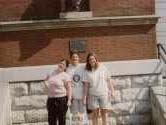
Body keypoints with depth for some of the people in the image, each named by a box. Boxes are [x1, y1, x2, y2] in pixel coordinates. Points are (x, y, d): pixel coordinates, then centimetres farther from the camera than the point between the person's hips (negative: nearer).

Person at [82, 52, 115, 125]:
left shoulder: (103, 68, 0)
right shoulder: (87, 71, 1)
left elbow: (108, 80, 2)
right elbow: (86, 85, 3)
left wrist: (112, 91, -1)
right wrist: (85, 96, 1)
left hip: (104, 94, 0)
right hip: (93, 95, 1)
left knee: (104, 113, 5)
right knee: (95, 113, 6)